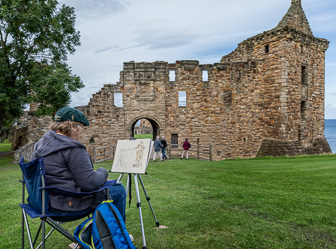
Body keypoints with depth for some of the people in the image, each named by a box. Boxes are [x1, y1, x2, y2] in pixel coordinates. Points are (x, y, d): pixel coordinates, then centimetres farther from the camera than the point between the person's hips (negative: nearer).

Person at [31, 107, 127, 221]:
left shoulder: (41, 143, 8)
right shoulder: (72, 148, -23)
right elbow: (89, 183, -24)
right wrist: (103, 172, -4)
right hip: (69, 204, -10)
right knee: (119, 191, 2)